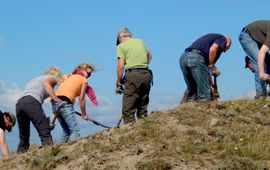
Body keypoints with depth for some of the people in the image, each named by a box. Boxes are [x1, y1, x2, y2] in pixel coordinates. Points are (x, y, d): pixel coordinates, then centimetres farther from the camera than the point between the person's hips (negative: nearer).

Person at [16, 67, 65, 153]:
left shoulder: (35, 79, 39)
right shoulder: (53, 77, 18)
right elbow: (46, 83, -7)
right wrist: (56, 99, -14)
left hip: (19, 103, 7)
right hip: (32, 103, -7)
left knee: (23, 138, 13)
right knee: (45, 134, -11)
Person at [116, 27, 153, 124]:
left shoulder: (121, 46, 3)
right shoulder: (140, 41, 19)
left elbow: (121, 65, -6)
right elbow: (149, 56, 35)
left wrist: (118, 83, 1)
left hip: (133, 74, -6)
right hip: (147, 74, 6)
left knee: (128, 110, -6)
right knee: (142, 109, 15)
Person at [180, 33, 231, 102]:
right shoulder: (222, 38, 15)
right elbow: (212, 50, -9)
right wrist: (212, 67, -1)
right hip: (195, 58, -8)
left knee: (192, 91, 15)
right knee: (204, 93, -4)